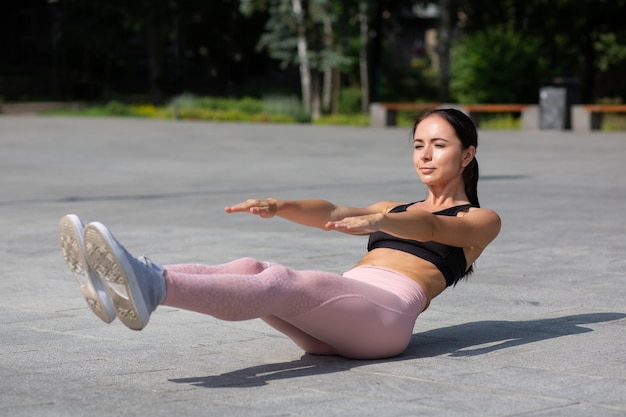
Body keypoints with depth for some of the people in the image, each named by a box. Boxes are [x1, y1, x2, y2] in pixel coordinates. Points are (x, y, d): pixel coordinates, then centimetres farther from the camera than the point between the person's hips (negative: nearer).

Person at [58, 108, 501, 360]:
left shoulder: (481, 220, 17)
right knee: (249, 268, -24)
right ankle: (138, 280, -49)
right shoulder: (396, 209, 35)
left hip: (388, 313, -6)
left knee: (281, 282, -33)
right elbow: (332, 213, 14)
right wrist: (278, 206, -7)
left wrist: (375, 222, -28)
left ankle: (154, 288, -57)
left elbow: (430, 227, -7)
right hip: (332, 329, 6)